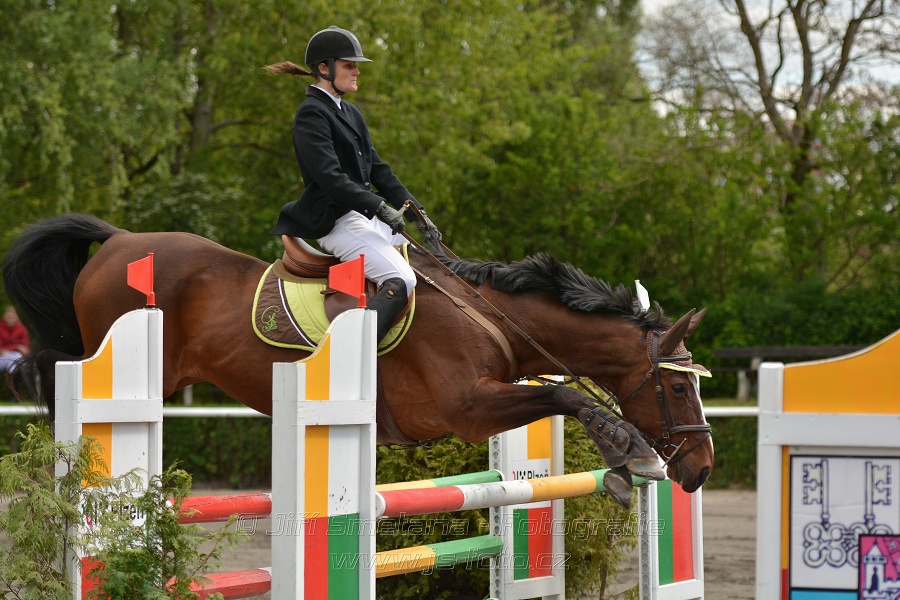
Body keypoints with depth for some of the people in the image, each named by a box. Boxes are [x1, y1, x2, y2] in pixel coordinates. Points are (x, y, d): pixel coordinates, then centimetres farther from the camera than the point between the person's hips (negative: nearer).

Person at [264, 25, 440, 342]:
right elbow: (329, 177, -20)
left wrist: (417, 212, 9)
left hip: (368, 218, 10)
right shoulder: (311, 113, -10)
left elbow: (379, 170, 18)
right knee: (401, 280, -26)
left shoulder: (350, 114, 19)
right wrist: (381, 207, -23)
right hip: (336, 220, -10)